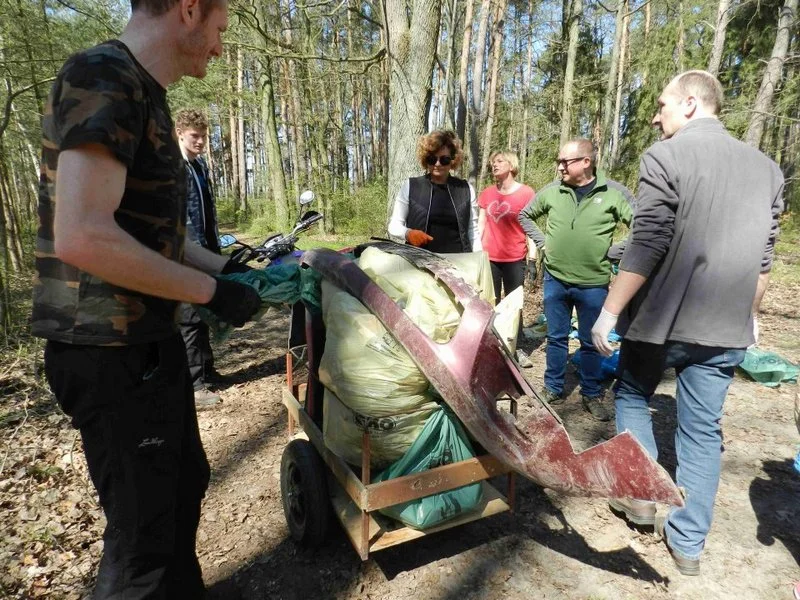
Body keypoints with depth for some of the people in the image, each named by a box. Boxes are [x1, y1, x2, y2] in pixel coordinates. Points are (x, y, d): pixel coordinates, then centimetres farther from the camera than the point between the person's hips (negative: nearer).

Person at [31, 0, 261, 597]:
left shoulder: (146, 97, 14)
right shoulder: (103, 76, -16)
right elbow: (83, 236, -27)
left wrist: (228, 266, 14)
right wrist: (212, 291, -18)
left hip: (149, 342, 10)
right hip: (111, 353, -10)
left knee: (184, 482, 23)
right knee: (144, 526, 6)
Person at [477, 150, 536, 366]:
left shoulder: (526, 193, -5)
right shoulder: (486, 193, 6)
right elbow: (480, 224, 10)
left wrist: (533, 251, -6)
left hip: (515, 259, -3)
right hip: (489, 257, 3)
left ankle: (515, 348, 16)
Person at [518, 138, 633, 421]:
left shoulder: (614, 192, -7)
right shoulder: (551, 191, 0)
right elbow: (525, 215, 15)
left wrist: (614, 253, -8)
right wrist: (542, 242, 5)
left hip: (593, 284, -2)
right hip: (555, 279, 2)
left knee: (591, 342, 11)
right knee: (556, 337, 14)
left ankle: (592, 395, 27)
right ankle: (553, 389, 29)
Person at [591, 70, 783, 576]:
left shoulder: (666, 156, -10)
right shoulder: (767, 168, 9)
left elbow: (646, 248, -17)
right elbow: (763, 259, 12)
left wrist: (609, 313, -11)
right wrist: (747, 316, 23)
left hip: (662, 316, -5)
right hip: (726, 327, 5)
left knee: (632, 394, 20)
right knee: (703, 428, 12)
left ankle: (640, 493, 23)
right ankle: (688, 543, 22)